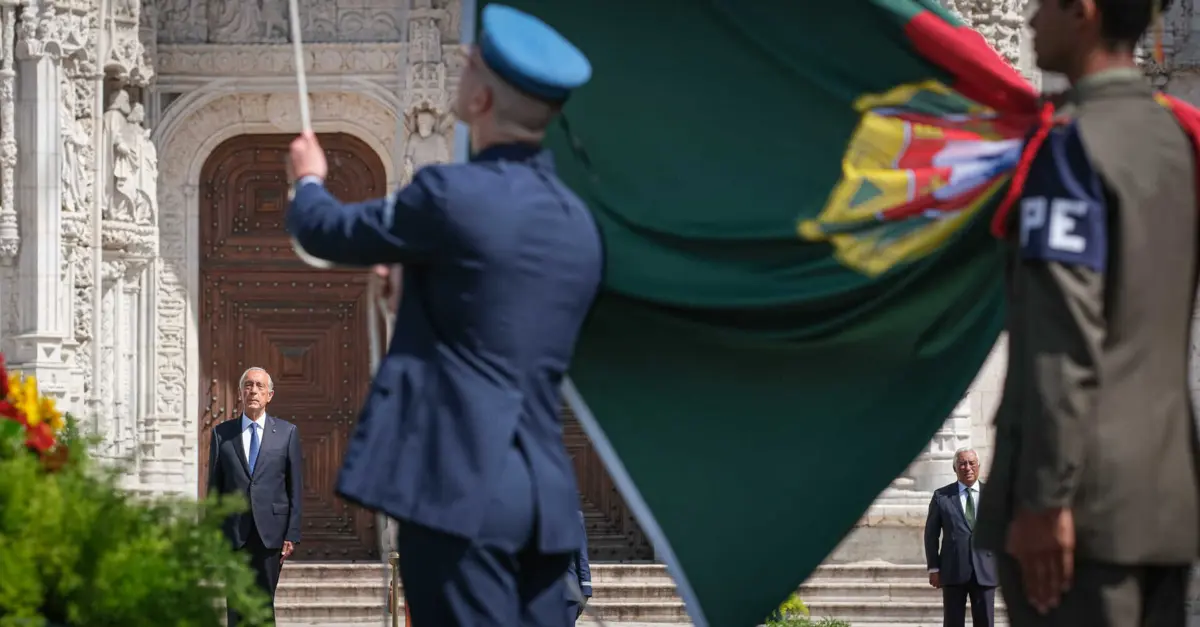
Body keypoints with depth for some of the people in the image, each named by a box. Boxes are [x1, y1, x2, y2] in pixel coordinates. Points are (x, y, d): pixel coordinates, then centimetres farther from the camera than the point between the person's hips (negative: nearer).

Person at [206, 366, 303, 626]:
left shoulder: (287, 433, 7)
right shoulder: (222, 433, 8)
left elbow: (296, 488, 5)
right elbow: (214, 487, 9)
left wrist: (292, 534, -2)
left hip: (270, 532, -1)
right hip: (234, 533, 1)